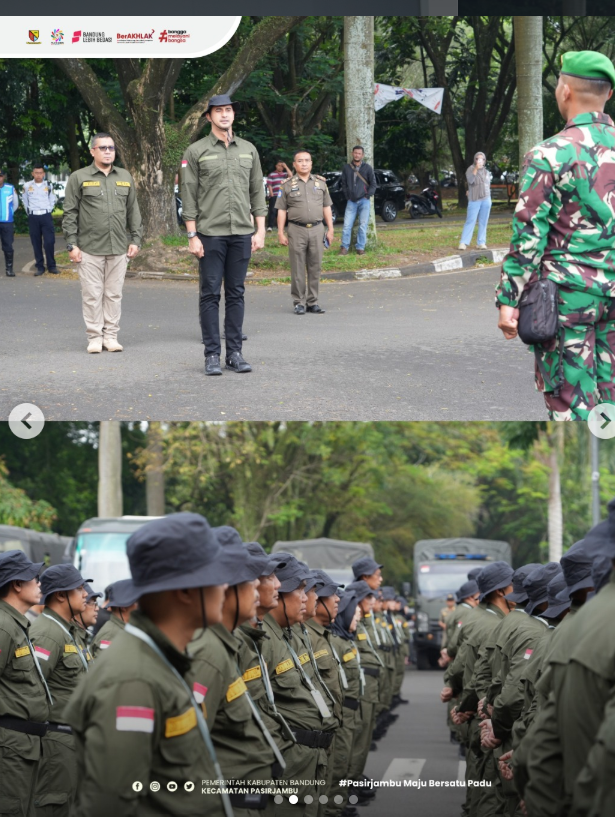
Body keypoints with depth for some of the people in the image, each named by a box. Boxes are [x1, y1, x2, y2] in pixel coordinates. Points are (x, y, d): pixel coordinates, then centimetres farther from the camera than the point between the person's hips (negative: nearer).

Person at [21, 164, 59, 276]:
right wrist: (29, 211, 7)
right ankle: (40, 266, 9)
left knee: (49, 242, -7)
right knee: (36, 243, 3)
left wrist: (48, 210, 5)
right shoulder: (27, 186, 4)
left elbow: (53, 200, 15)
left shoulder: (48, 186, 5)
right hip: (33, 217, 1)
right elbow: (24, 201, 14)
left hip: (46, 216, -1)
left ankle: (51, 266, 1)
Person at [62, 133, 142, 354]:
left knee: (114, 294, 5)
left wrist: (136, 239, 9)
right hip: (89, 249, -3)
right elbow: (70, 214, 1)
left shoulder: (125, 178, 13)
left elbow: (133, 211, 17)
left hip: (118, 249, 3)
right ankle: (95, 337, 5)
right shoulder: (79, 178, 2)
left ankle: (111, 336, 11)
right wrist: (72, 245, -5)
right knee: (92, 295, -2)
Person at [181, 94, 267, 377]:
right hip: (210, 234, -3)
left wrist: (260, 231, 6)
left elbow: (257, 192, 13)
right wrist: (192, 236, -9)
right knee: (210, 294, -2)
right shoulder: (196, 152, 0)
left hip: (242, 234, 3)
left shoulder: (248, 150, 12)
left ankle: (235, 353, 9)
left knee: (236, 294, 5)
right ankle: (212, 355, 1)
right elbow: (189, 197, -2)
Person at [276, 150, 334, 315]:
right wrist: (280, 233, -3)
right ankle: (299, 302, 3)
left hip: (317, 229, 3)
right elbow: (281, 210, 3)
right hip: (297, 230, -2)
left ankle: (312, 302, 10)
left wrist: (330, 229, 9)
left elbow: (326, 207, 15)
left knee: (315, 268, 3)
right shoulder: (288, 185, 4)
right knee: (298, 269, -2)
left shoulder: (321, 183, 12)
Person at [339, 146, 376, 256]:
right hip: (351, 201, 1)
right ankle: (344, 247, 3)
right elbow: (344, 183, 12)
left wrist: (368, 195, -4)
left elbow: (373, 184, 6)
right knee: (347, 225, -4)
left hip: (364, 201, -1)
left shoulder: (368, 168, 2)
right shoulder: (346, 167, 6)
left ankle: (360, 248, 5)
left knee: (363, 225, -1)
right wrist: (347, 196, 3)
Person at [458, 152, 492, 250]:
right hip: (474, 199, -5)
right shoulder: (471, 169, -3)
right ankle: (463, 243, -11)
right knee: (470, 221, -10)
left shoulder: (486, 172, 13)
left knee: (483, 222, 4)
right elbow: (470, 180, -21)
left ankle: (481, 243, 6)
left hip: (486, 199, 5)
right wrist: (476, 169, -28)